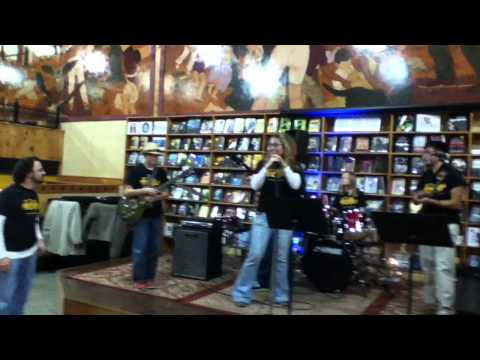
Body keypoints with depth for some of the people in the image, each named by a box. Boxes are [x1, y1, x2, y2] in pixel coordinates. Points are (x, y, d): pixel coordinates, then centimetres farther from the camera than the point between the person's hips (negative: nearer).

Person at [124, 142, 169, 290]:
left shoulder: (161, 172, 8)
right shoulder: (136, 170, -4)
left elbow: (166, 194, 7)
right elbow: (127, 191, -9)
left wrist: (155, 197, -13)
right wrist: (145, 191, -21)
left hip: (157, 215, 4)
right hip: (140, 214, -4)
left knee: (154, 249, 8)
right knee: (140, 249, -5)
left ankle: (149, 278, 19)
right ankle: (139, 279, 8)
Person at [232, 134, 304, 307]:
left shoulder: (294, 167, 4)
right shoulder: (262, 165, 7)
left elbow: (296, 185, -14)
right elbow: (255, 185, -7)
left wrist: (284, 165, -16)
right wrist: (268, 166, -14)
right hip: (263, 216, 0)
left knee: (282, 258, 7)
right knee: (254, 255, -4)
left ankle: (281, 296, 21)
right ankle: (242, 293, 7)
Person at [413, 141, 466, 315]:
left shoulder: (453, 174, -8)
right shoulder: (426, 175, 12)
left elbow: (455, 204, -13)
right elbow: (416, 199, 16)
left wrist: (430, 200, -19)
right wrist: (419, 194, -7)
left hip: (446, 226, -7)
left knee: (443, 267, -11)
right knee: (428, 266, 11)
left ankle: (445, 308, -7)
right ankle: (432, 302, 24)